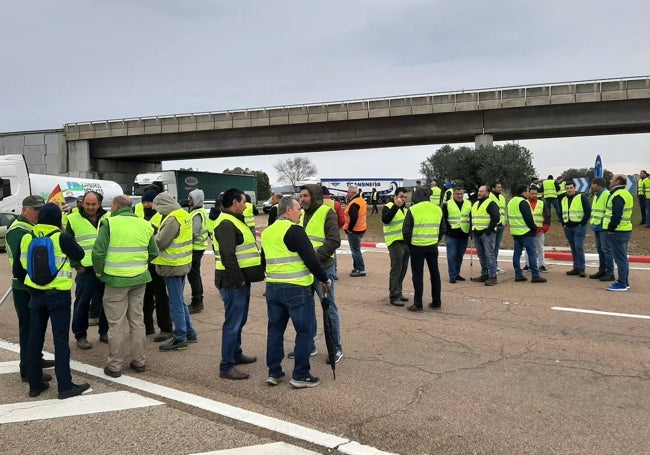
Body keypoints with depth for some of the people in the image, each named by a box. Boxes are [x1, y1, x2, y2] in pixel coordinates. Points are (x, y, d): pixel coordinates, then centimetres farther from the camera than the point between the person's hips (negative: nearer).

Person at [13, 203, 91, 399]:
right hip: (59, 295, -5)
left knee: (35, 339, 13)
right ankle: (65, 386, 1)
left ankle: (35, 384, 20)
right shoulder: (62, 238, -13)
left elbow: (17, 270, 8)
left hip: (36, 295, 5)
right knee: (61, 340, -1)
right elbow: (79, 255, 2)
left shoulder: (26, 239, 2)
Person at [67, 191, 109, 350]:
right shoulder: (74, 219, 0)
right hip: (86, 269, -2)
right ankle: (80, 336, 15)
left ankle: (104, 332, 24)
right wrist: (76, 265, -5)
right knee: (82, 304, 3)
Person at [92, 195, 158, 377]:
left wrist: (99, 271, 2)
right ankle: (139, 361, 22)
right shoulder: (145, 224, 5)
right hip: (139, 279, 5)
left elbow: (98, 252, -13)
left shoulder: (109, 223, -9)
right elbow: (154, 252, 10)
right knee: (137, 320, 14)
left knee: (116, 323, 4)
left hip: (116, 279, -4)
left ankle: (114, 366, 12)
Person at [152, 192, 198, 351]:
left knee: (176, 304, -1)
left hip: (173, 266, -10)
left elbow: (160, 242, -19)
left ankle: (180, 339, 7)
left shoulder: (172, 219, -19)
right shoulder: (184, 215, 9)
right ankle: (190, 333, 27)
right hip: (182, 264, 10)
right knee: (180, 301, 19)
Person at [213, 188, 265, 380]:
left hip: (241, 280, 11)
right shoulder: (226, 224, -17)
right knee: (233, 323, -6)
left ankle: (236, 354, 36)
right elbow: (227, 256, -25)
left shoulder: (234, 220, 18)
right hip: (234, 282, -11)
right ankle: (226, 367, 0)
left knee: (239, 320, 21)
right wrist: (238, 279, -21)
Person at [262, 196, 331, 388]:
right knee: (305, 331, 2)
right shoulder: (294, 230, -13)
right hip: (296, 288, -8)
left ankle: (274, 372, 20)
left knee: (275, 329, 15)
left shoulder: (267, 232, 12)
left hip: (272, 287, 8)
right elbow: (310, 259, -16)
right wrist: (325, 279, -5)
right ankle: (301, 375, 6)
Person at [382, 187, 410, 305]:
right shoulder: (389, 207, -7)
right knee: (396, 269, -9)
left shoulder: (405, 209, 17)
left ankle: (398, 292, 24)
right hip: (395, 242, -8)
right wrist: (396, 206, -30)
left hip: (406, 241, 8)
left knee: (403, 269, 12)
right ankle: (393, 296, -5)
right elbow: (385, 219, -26)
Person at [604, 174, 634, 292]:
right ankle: (624, 282, 22)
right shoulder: (626, 194, 16)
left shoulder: (618, 196, -17)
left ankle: (622, 284, -3)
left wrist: (611, 229, -17)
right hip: (625, 230, 11)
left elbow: (616, 215, -24)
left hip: (618, 231, -10)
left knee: (620, 258, -6)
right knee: (623, 257, 16)